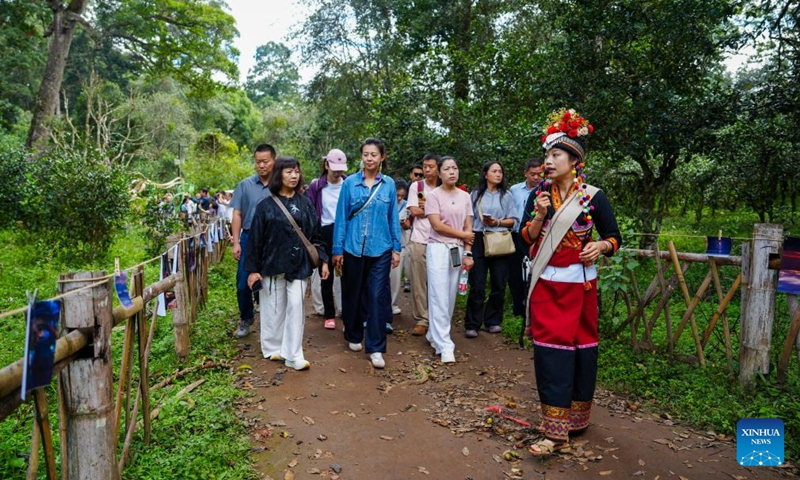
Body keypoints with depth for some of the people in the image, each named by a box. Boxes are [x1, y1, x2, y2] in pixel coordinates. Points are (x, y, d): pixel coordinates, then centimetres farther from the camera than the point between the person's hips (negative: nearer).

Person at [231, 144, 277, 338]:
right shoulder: (245, 185, 2)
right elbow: (237, 215, 4)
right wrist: (236, 242, -3)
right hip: (249, 239, 2)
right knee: (243, 284, 7)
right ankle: (245, 320, 27)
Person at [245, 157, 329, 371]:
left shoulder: (305, 203, 6)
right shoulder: (266, 206, -2)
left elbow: (315, 234, 8)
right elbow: (255, 239, -1)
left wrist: (323, 259, 2)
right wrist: (252, 269, -4)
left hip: (299, 265, 1)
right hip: (273, 264, -1)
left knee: (296, 307, -3)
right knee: (274, 308, 8)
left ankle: (293, 355, 3)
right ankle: (273, 348, 25)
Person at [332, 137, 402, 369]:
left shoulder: (389, 184, 2)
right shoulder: (350, 183, -1)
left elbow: (393, 217, 6)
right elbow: (341, 217, 0)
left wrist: (396, 248, 3)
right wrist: (337, 249, -1)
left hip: (380, 249, 0)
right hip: (353, 248, 0)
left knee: (377, 297, -1)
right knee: (352, 294, 13)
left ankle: (376, 348, 8)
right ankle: (354, 336, 34)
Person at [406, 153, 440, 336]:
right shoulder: (416, 186, 5)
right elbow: (414, 211, -3)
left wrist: (424, 207, -6)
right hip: (419, 241, 0)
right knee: (418, 282, 2)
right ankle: (422, 319, 11)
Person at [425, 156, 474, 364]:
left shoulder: (465, 196, 10)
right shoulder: (434, 195, -4)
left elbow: (468, 228, 7)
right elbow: (437, 226, -11)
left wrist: (468, 253, -2)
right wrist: (463, 235, -4)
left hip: (458, 250, 5)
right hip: (438, 249, -5)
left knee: (451, 297, 8)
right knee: (439, 297, -6)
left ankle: (435, 335, 23)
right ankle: (444, 344, -2)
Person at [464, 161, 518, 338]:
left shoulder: (506, 195, 9)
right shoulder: (476, 194, 9)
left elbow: (514, 221, 4)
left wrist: (498, 222, -13)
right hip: (479, 241, -1)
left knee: (499, 284, 5)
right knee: (477, 285, -4)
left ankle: (493, 321, 19)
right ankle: (472, 325, 2)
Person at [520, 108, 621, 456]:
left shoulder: (594, 198, -4)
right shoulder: (538, 194, 4)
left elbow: (614, 238, 3)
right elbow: (527, 237, 2)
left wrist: (600, 246, -18)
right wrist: (540, 215, -14)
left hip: (579, 283, -2)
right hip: (545, 283, 2)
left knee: (580, 345, 7)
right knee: (550, 348, -2)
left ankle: (576, 417, 24)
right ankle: (555, 430, 4)